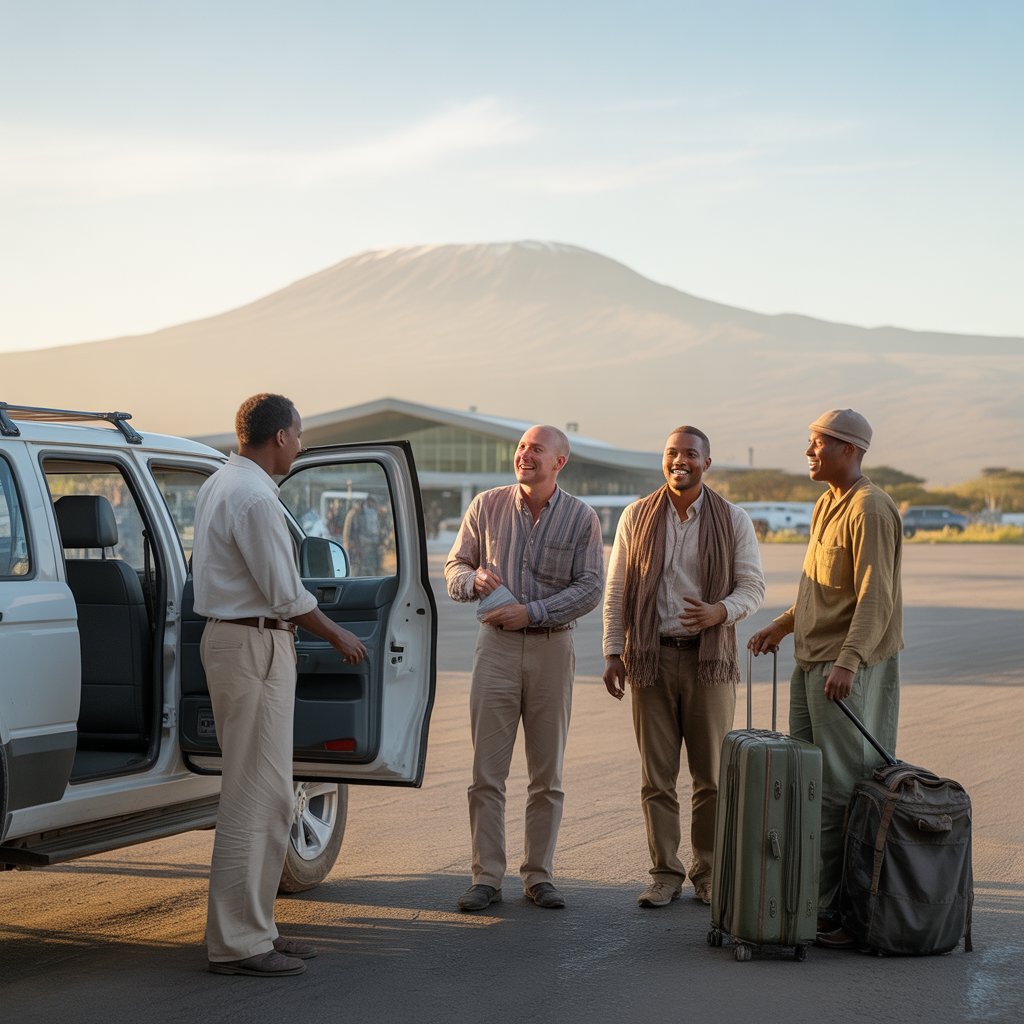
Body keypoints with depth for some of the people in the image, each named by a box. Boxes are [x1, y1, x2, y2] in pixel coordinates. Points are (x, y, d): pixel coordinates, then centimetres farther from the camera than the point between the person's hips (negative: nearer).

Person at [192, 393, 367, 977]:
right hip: (255, 646, -11)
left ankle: (253, 926, 20)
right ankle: (238, 942, -6)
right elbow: (286, 594, -16)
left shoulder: (221, 485, 14)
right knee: (255, 796, -8)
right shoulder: (255, 498, -18)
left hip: (233, 637, 11)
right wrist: (338, 637, -2)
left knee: (269, 795, 15)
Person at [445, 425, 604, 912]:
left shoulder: (581, 518, 1)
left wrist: (532, 612, -15)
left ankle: (539, 875, 14)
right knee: (487, 771, -3)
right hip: (496, 646, 0)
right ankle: (486, 877, 3)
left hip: (551, 647, 0)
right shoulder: (487, 506, 5)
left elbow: (589, 588, -4)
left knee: (547, 774, 5)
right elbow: (454, 566, 10)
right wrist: (474, 580, -13)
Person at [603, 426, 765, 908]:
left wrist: (721, 611, -19)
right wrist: (613, 652, 1)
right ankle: (665, 874, 10)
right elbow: (616, 590, 7)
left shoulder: (733, 520, 3)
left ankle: (708, 874, 13)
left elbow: (752, 585, 2)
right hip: (651, 657, 1)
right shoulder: (637, 516, 6)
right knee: (656, 776, 2)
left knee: (711, 777, 3)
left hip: (709, 659, -1)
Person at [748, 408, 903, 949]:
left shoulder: (870, 509, -14)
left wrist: (849, 660, -30)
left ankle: (836, 910, -4)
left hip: (849, 668, -10)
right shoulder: (826, 504, 17)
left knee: (840, 788, -7)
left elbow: (875, 598, -22)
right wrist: (781, 625, 23)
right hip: (810, 661, 10)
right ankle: (812, 897, 16)